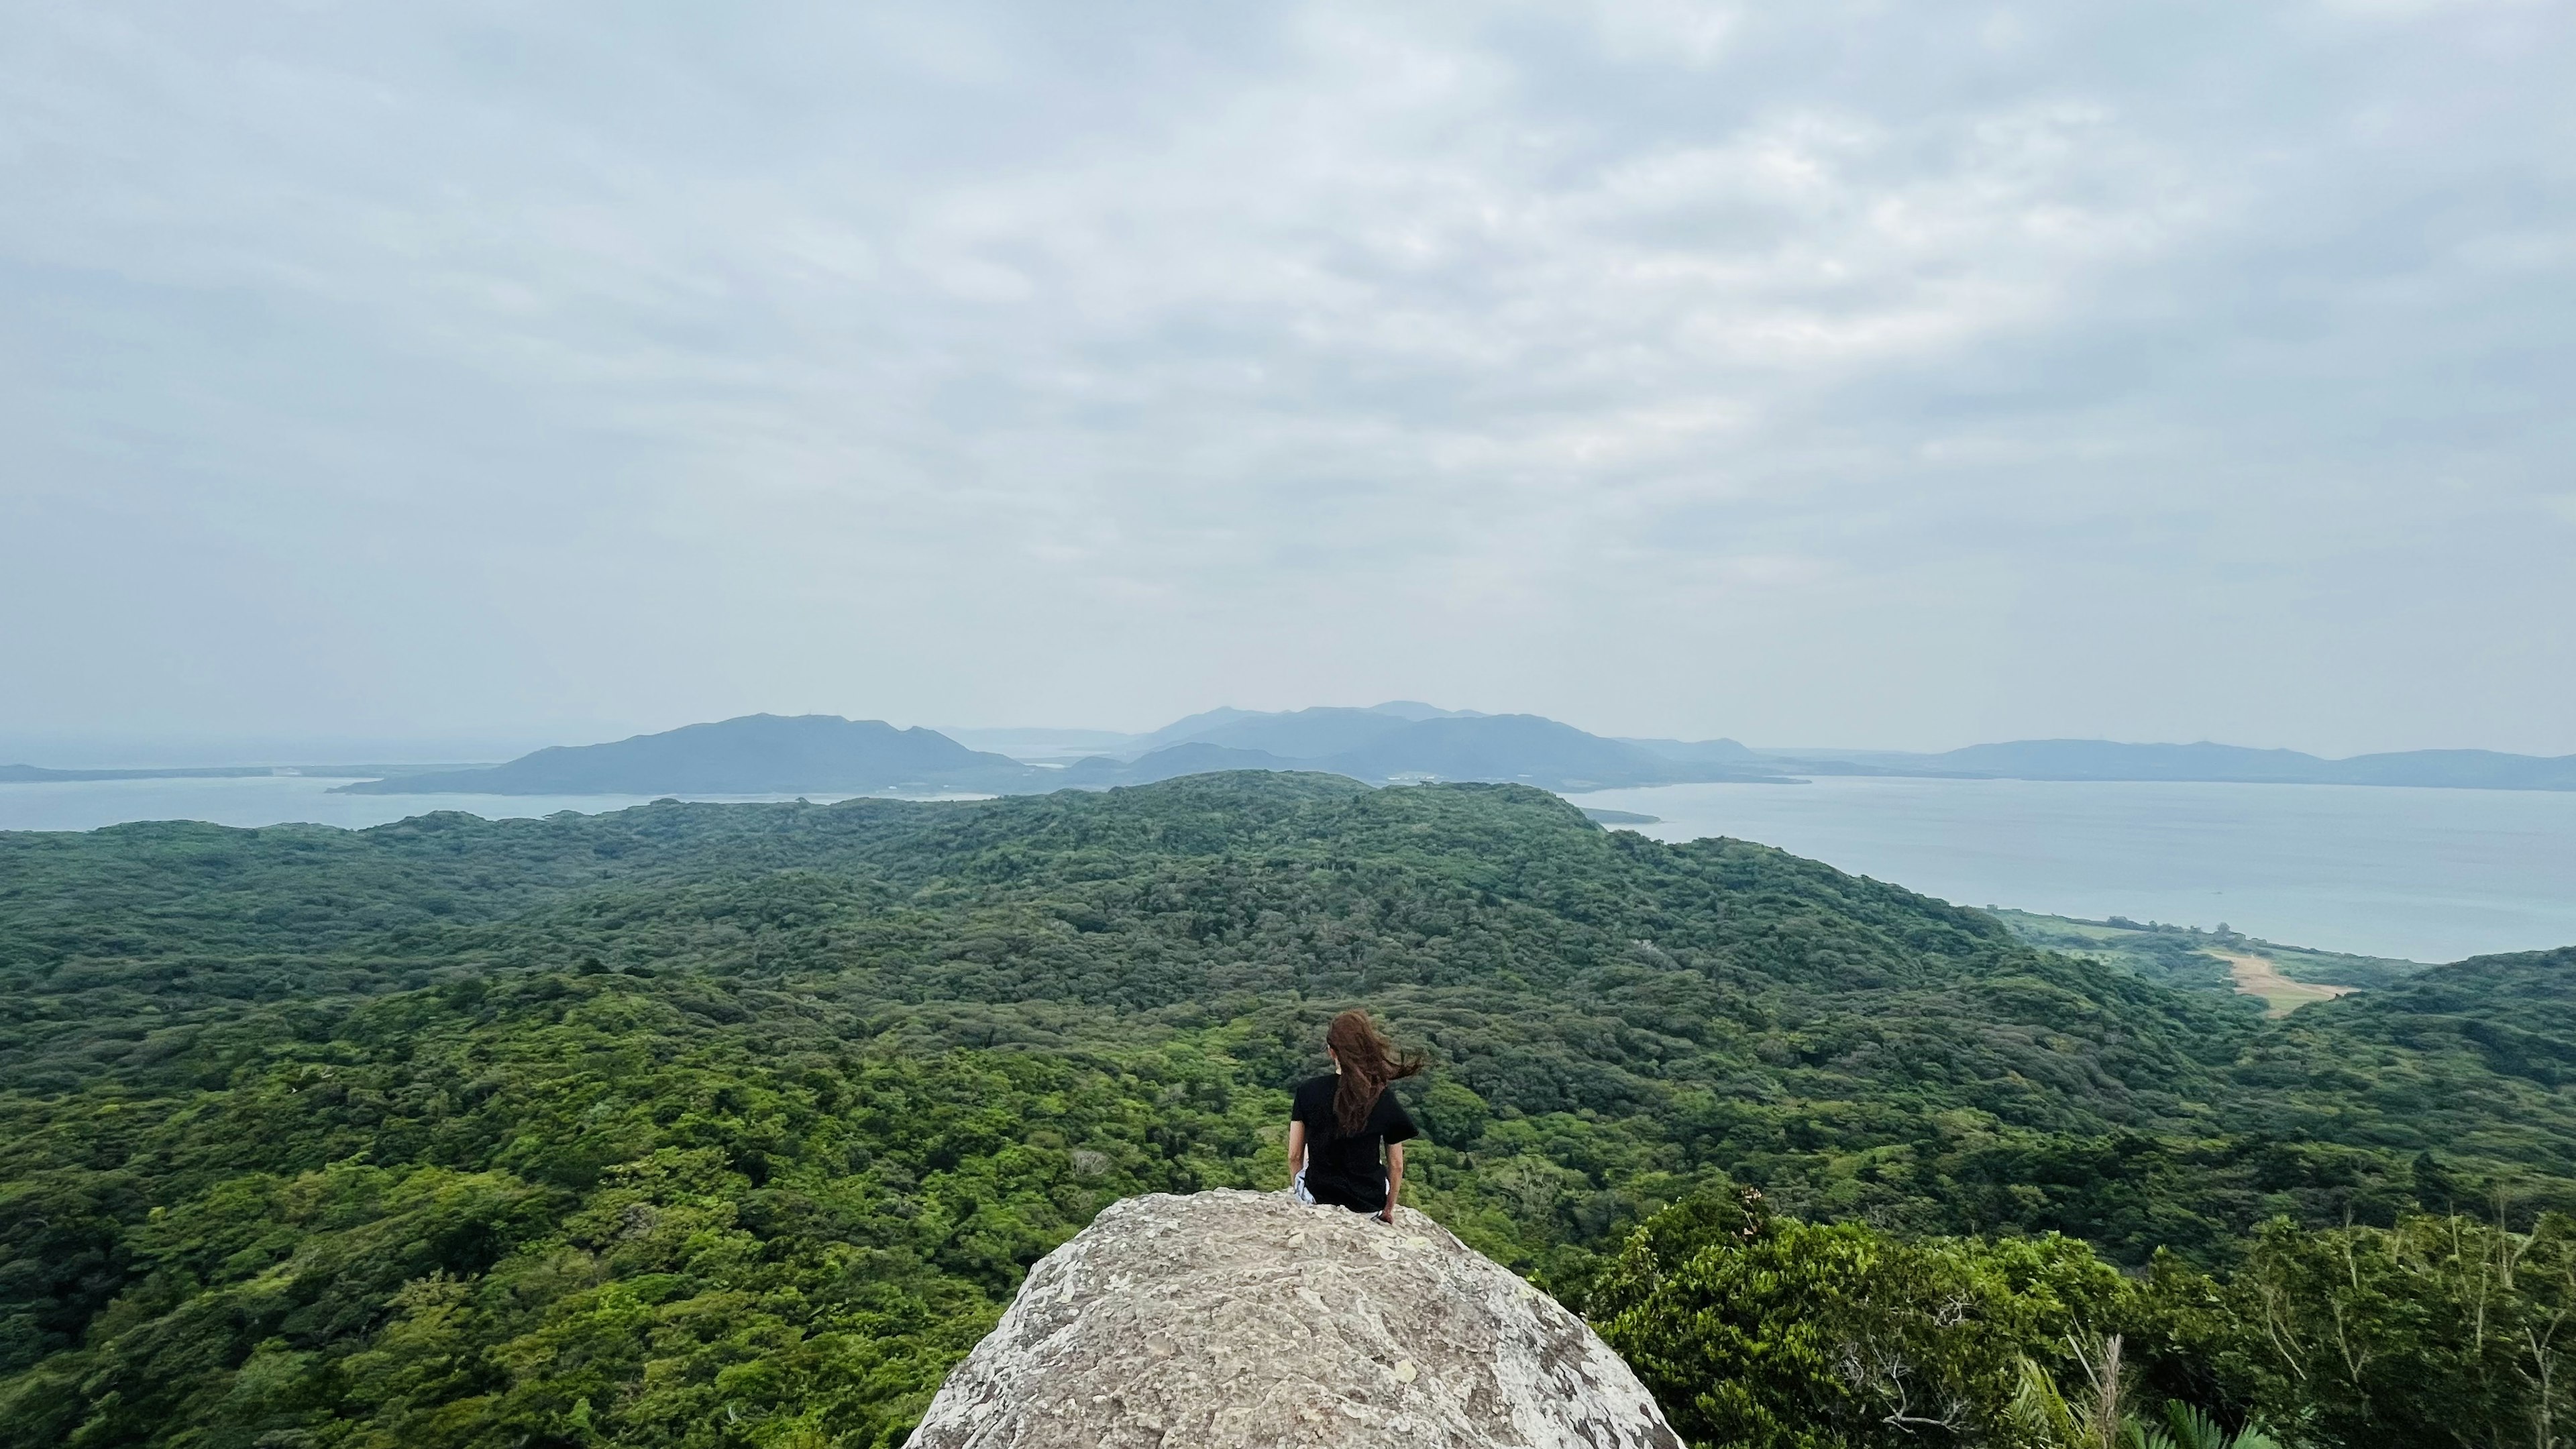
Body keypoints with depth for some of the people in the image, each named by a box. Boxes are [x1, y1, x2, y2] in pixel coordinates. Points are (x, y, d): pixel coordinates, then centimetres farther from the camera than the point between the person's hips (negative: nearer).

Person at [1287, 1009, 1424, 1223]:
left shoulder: (1307, 1091, -16)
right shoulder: (1386, 1101, -14)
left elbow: (1295, 1155, -6)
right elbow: (1396, 1165, -4)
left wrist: (1296, 1188, 15)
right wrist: (1389, 1209, 14)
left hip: (1316, 1195, 0)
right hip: (1370, 1205, 1)